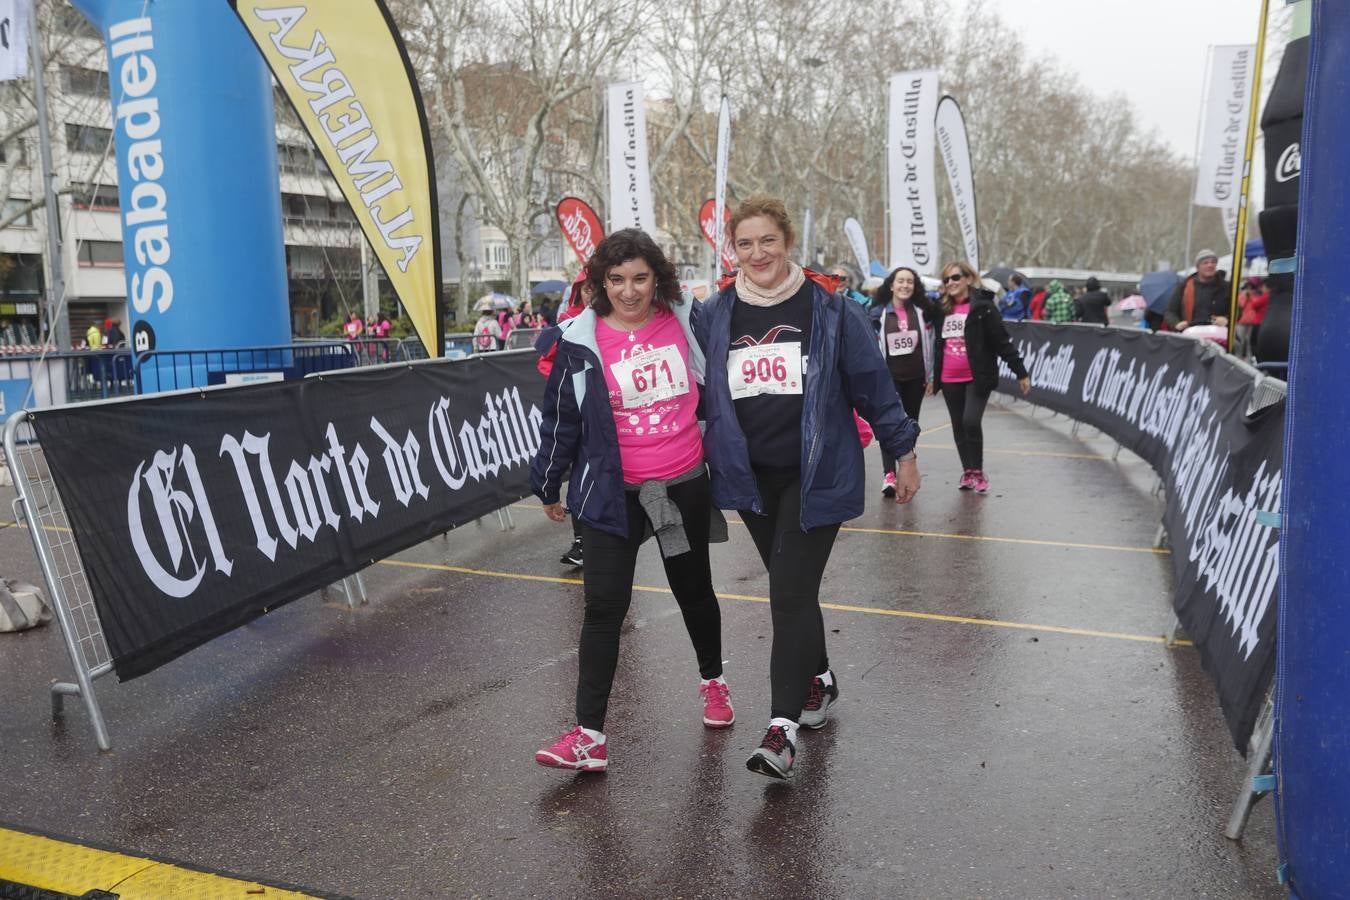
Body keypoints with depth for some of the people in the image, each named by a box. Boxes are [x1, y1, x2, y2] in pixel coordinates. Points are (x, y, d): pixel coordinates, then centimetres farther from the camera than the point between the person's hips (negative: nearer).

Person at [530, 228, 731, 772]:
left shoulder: (685, 322, -2)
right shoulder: (581, 342, -7)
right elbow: (560, 420, 0)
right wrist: (548, 486, 7)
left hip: (685, 486, 2)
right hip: (613, 493, -2)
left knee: (694, 589, 18)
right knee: (604, 608, -6)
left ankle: (712, 680, 44)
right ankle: (590, 736, 0)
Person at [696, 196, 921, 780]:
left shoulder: (828, 307, -6)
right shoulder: (715, 315, 4)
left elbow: (872, 382, -1)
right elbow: (698, 394, 12)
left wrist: (902, 452, 3)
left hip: (816, 475, -4)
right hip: (750, 478, 4)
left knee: (791, 593, -9)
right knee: (791, 588, 17)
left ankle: (783, 725, -5)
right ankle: (817, 679, 39)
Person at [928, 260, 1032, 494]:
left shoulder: (983, 307, -7)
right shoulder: (942, 310, 10)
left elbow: (1002, 341, -8)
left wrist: (1020, 372, -10)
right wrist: (934, 378, 22)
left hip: (977, 378, -6)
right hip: (950, 380, 6)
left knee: (971, 421, -17)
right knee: (958, 426, 10)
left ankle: (978, 471, 1)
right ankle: (967, 471, 24)